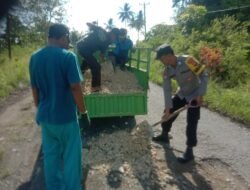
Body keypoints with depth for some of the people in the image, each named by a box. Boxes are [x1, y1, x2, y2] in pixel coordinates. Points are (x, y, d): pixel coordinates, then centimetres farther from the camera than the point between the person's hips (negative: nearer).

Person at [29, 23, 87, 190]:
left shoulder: (35, 57, 2)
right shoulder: (68, 56, -16)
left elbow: (34, 88, 8)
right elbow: (75, 87, -17)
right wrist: (82, 109, -2)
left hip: (45, 116, 6)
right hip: (66, 116, -6)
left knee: (50, 156, 17)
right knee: (71, 157, 10)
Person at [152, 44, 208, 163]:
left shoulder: (188, 61, -28)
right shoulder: (167, 71, -12)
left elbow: (204, 75, -21)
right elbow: (167, 90, -8)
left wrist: (201, 94, -25)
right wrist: (167, 108, -10)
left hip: (195, 95, -6)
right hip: (181, 94, 6)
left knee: (191, 123, -8)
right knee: (168, 114, 10)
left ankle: (189, 151, 3)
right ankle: (164, 136, 34)